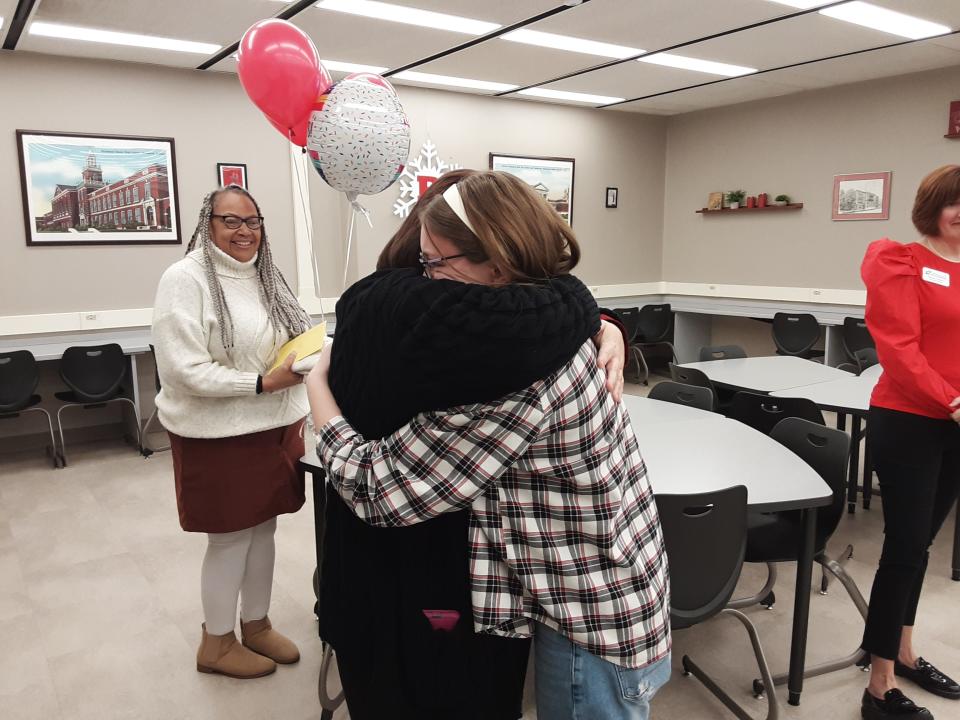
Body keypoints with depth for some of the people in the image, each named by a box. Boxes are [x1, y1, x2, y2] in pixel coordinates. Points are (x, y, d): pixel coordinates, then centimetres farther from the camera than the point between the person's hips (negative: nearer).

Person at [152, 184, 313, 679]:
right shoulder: (185, 278, -13)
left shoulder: (265, 275, 8)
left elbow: (290, 342, 17)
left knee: (263, 527, 16)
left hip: (274, 427, 6)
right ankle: (216, 643, 28)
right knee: (231, 537, 6)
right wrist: (262, 383, -23)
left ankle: (256, 624, 36)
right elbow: (183, 368, -20)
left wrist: (305, 361, -1)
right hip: (219, 435, -6)